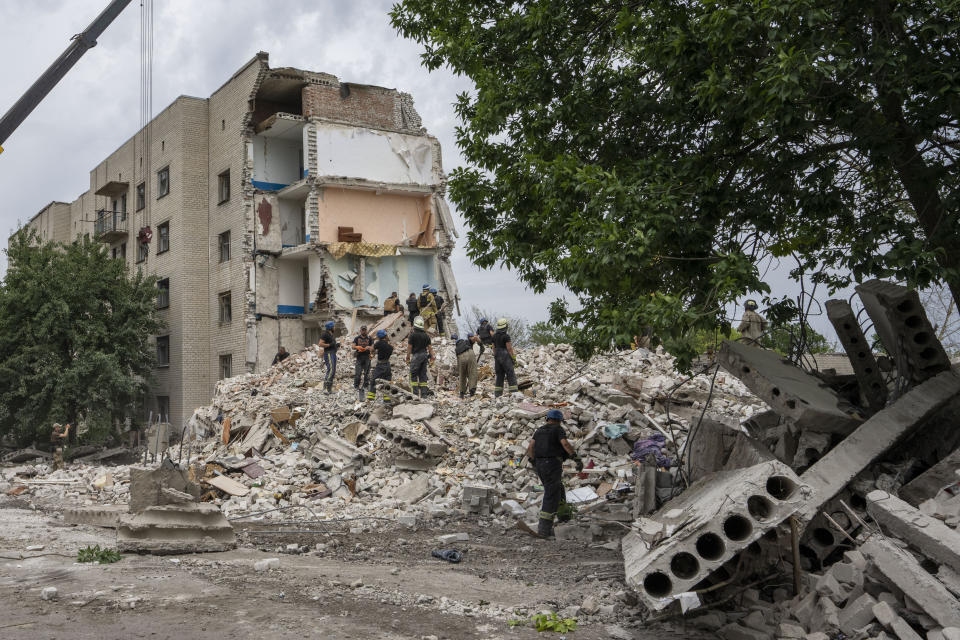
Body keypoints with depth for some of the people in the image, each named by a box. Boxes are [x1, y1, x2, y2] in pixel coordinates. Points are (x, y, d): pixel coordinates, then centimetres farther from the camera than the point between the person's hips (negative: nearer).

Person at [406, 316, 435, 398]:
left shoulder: (413, 334, -9)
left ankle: (415, 393, -8)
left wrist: (408, 357, -2)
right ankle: (424, 394, 10)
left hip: (416, 355, -6)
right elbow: (430, 347, 7)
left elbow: (409, 347, -8)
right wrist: (432, 356, 12)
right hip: (425, 355, 6)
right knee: (423, 374, 10)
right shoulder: (426, 335, 8)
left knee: (413, 375, -1)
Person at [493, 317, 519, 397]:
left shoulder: (495, 335, 8)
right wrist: (514, 358, -8)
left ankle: (497, 395, 8)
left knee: (499, 376, 10)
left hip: (497, 357, 7)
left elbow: (494, 347, 12)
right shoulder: (506, 336, -13)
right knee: (511, 376, -5)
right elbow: (509, 348, -15)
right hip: (506, 357, -7)